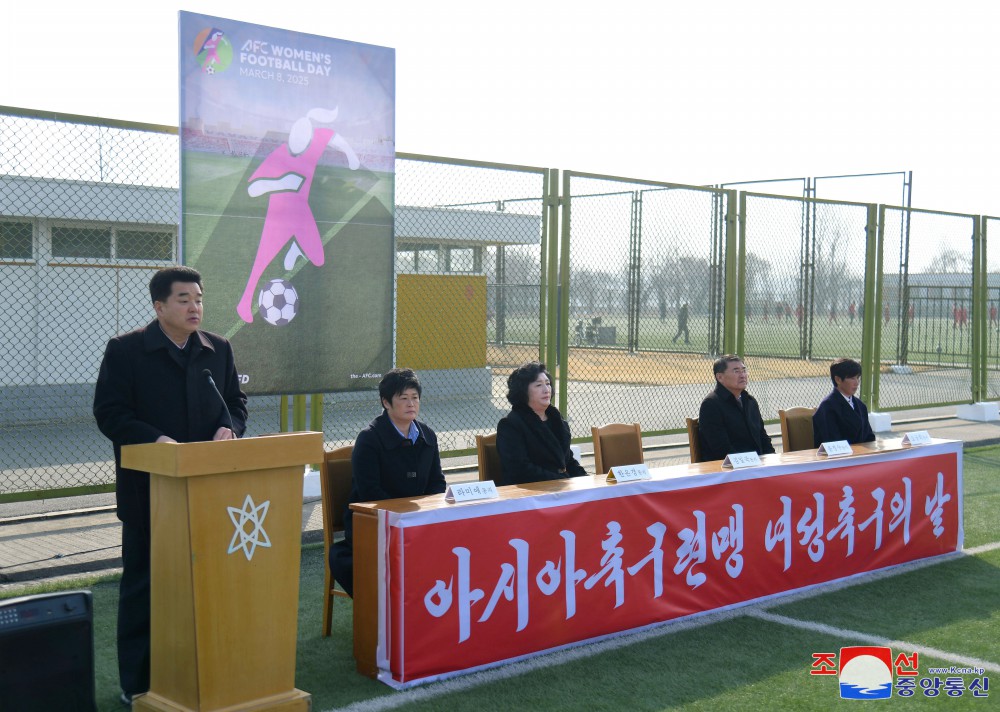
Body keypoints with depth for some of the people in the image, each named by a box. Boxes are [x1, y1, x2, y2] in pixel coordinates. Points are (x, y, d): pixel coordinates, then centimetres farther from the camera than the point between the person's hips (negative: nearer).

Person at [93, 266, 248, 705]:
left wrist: (229, 427, -7)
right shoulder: (125, 351, -5)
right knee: (142, 583, 6)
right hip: (149, 490, -4)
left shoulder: (218, 350, 9)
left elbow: (236, 402, 16)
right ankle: (137, 684, 16)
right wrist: (156, 440, -22)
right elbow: (109, 413, -9)